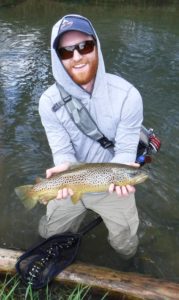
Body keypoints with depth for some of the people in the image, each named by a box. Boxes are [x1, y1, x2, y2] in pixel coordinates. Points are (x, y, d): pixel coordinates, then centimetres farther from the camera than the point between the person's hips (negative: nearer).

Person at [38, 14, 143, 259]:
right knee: (48, 234, 21)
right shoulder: (49, 101, -19)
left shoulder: (127, 95, -25)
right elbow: (63, 151, -16)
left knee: (126, 247, 15)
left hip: (113, 187, -1)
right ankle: (78, 215, 49)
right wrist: (65, 169, -40)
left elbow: (125, 151, -20)